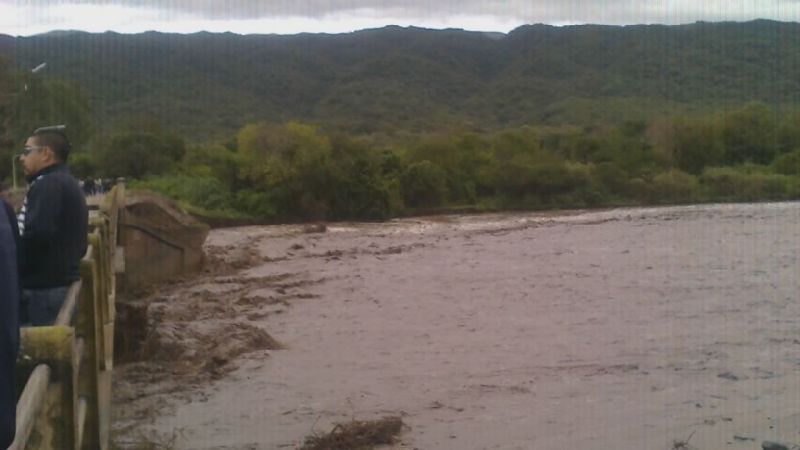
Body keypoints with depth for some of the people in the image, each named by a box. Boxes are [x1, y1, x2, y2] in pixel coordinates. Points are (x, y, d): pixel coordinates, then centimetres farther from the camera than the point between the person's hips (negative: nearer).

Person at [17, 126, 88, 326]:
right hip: (63, 283, 10)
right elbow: (78, 245, 22)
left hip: (44, 288, -10)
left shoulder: (48, 185, -12)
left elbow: (37, 235, -23)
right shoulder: (68, 184, 20)